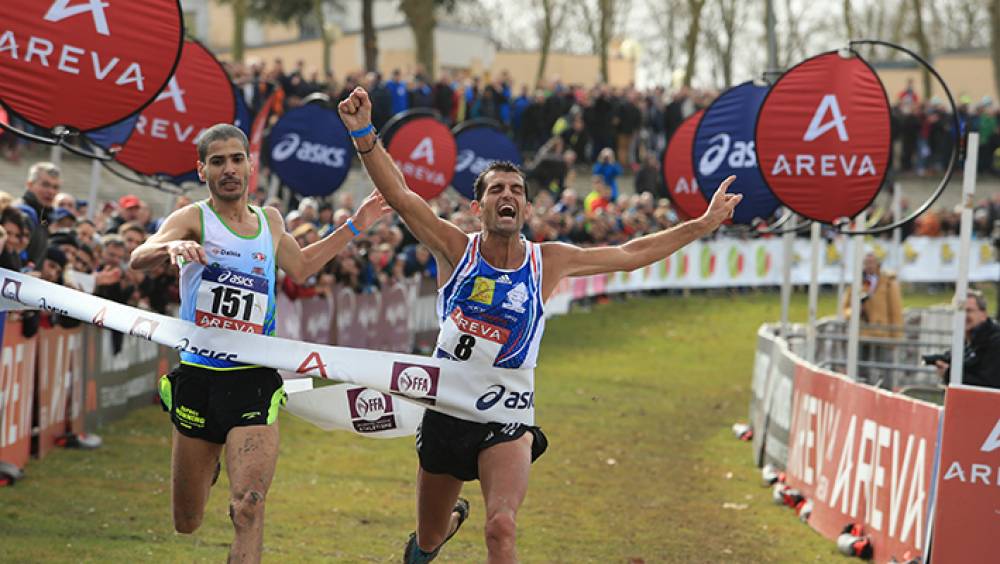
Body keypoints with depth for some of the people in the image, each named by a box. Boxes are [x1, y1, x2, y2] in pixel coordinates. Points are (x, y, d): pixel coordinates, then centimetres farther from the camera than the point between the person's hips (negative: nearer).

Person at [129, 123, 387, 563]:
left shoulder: (270, 222, 10)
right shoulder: (193, 219, -4)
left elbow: (299, 266, 33)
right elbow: (138, 259, -25)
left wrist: (353, 228, 27)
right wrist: (172, 247, -47)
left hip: (254, 383, 1)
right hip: (198, 379, -1)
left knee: (248, 510, -19)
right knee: (187, 523, 14)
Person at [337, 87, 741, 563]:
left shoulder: (550, 262, -2)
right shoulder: (456, 250, -6)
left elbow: (631, 255, 6)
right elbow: (399, 195, -17)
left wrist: (704, 224, 5)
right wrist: (363, 135, -32)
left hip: (505, 416, -1)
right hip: (446, 412, 1)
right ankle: (452, 516, 54)